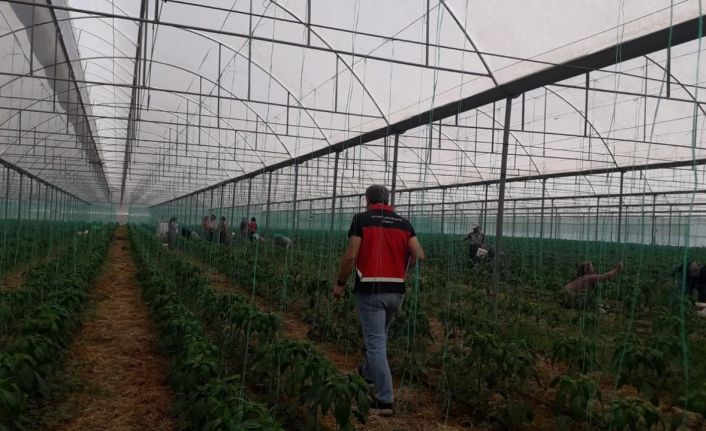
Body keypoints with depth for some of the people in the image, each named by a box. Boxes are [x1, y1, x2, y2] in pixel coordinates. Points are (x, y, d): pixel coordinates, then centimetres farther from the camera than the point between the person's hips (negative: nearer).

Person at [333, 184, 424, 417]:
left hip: (371, 289, -5)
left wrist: (340, 282, 2)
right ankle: (368, 372, 47)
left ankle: (385, 400, -3)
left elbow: (350, 256, -11)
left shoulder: (361, 219, -3)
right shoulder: (404, 222, 8)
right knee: (380, 336, 26)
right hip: (396, 289, 5)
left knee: (375, 342, -2)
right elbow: (419, 255, 0)